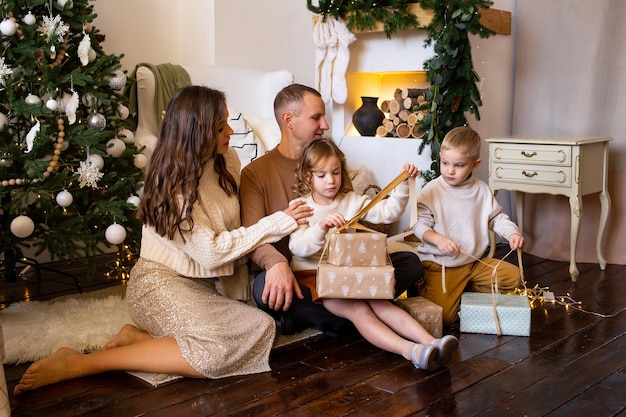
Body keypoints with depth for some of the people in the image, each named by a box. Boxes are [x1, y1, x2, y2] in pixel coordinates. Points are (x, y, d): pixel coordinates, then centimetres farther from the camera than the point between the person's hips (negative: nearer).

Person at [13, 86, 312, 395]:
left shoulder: (227, 161, 2)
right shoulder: (173, 184, -19)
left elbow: (232, 228, 6)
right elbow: (211, 253, -21)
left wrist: (239, 291, 0)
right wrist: (279, 222, -19)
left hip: (202, 284, 8)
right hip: (162, 283, -7)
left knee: (262, 329, -15)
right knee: (219, 351, -30)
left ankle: (139, 337, -7)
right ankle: (78, 364, -20)